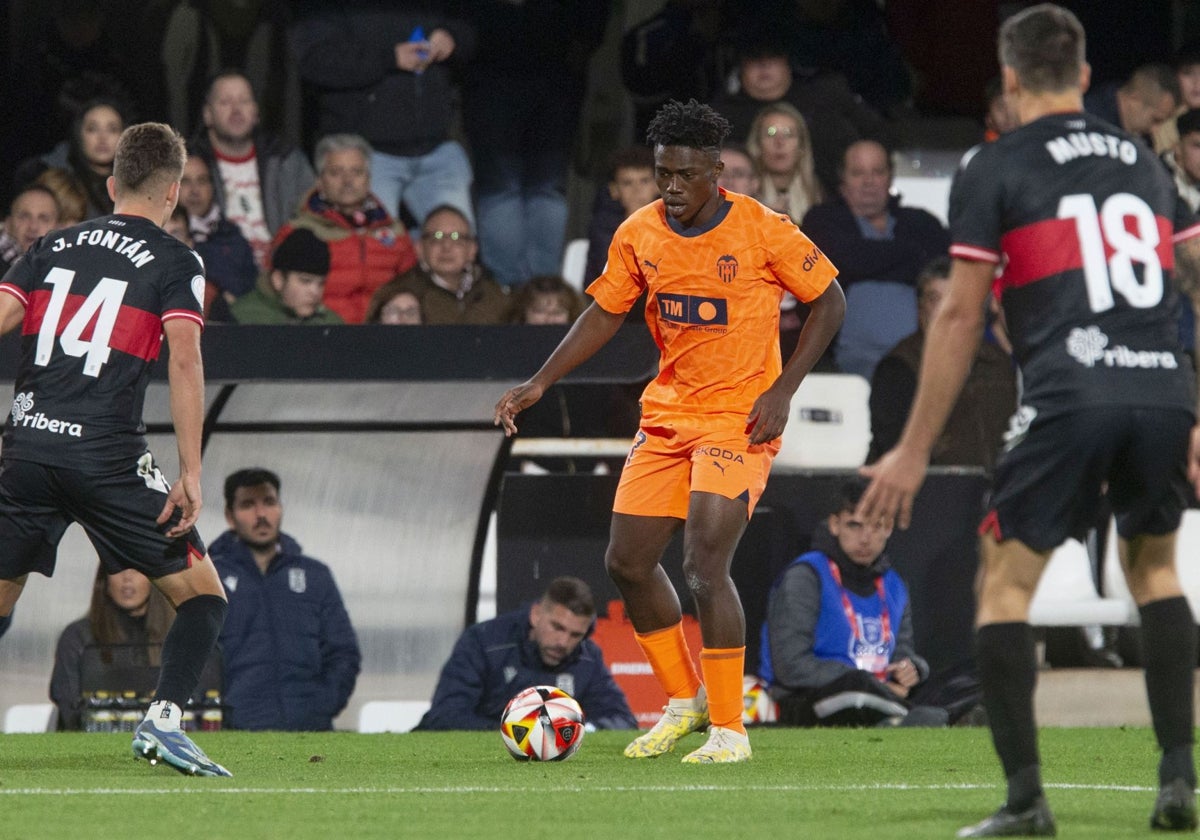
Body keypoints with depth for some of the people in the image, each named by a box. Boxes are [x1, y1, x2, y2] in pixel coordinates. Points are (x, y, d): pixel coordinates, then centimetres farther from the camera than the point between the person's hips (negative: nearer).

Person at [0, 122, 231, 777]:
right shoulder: (175, 263, 3)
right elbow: (184, 362, -8)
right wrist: (190, 474, -9)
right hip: (107, 455, -4)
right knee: (203, 596, 6)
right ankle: (163, 719, -13)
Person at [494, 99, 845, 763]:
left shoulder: (762, 232, -14)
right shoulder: (640, 234, 0)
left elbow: (829, 301, -5)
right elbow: (604, 314, 11)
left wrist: (782, 391, -13)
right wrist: (539, 384, 0)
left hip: (740, 420, -6)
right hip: (667, 412, 6)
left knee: (704, 566, -18)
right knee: (626, 561, 5)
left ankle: (729, 731, -8)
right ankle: (685, 699, 26)